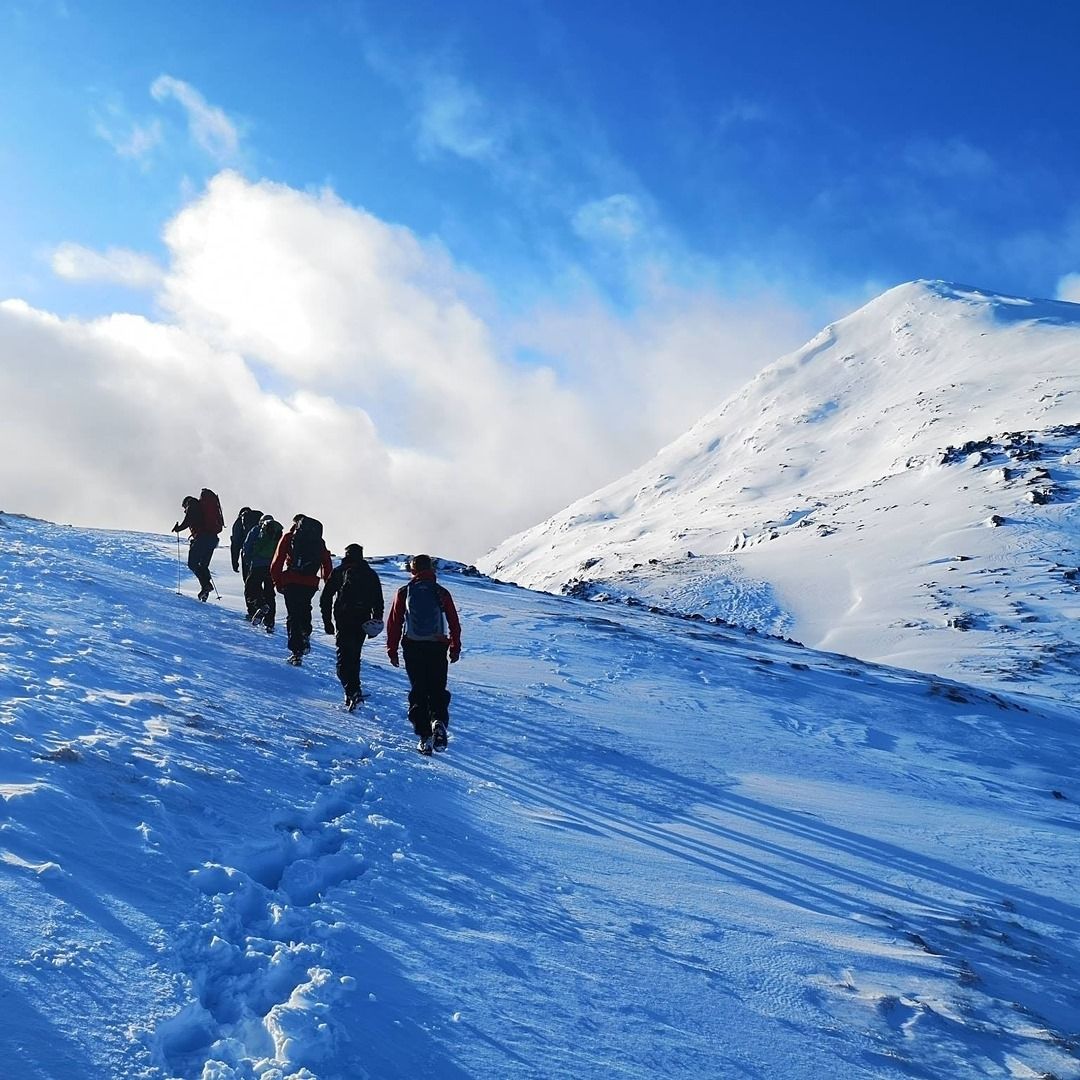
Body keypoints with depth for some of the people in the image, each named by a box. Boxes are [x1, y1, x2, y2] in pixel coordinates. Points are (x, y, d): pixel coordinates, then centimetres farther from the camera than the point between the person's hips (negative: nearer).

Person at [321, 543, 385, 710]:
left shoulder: (338, 572, 8)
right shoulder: (371, 574, 14)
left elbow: (325, 599, 6)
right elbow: (379, 602, 9)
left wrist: (327, 621, 11)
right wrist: (376, 622, 12)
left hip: (343, 620, -3)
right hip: (363, 621, 3)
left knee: (344, 655, -6)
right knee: (354, 654, 19)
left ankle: (352, 691, -23)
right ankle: (354, 688, 23)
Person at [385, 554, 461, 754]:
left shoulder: (403, 593, 1)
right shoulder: (441, 593, 1)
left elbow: (394, 623, 3)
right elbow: (454, 623, 4)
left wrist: (392, 650, 10)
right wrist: (455, 648, 15)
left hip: (412, 648, 0)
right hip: (438, 648, 0)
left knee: (418, 692, 8)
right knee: (438, 690, 9)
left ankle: (424, 736, 0)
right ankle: (439, 721, -18)